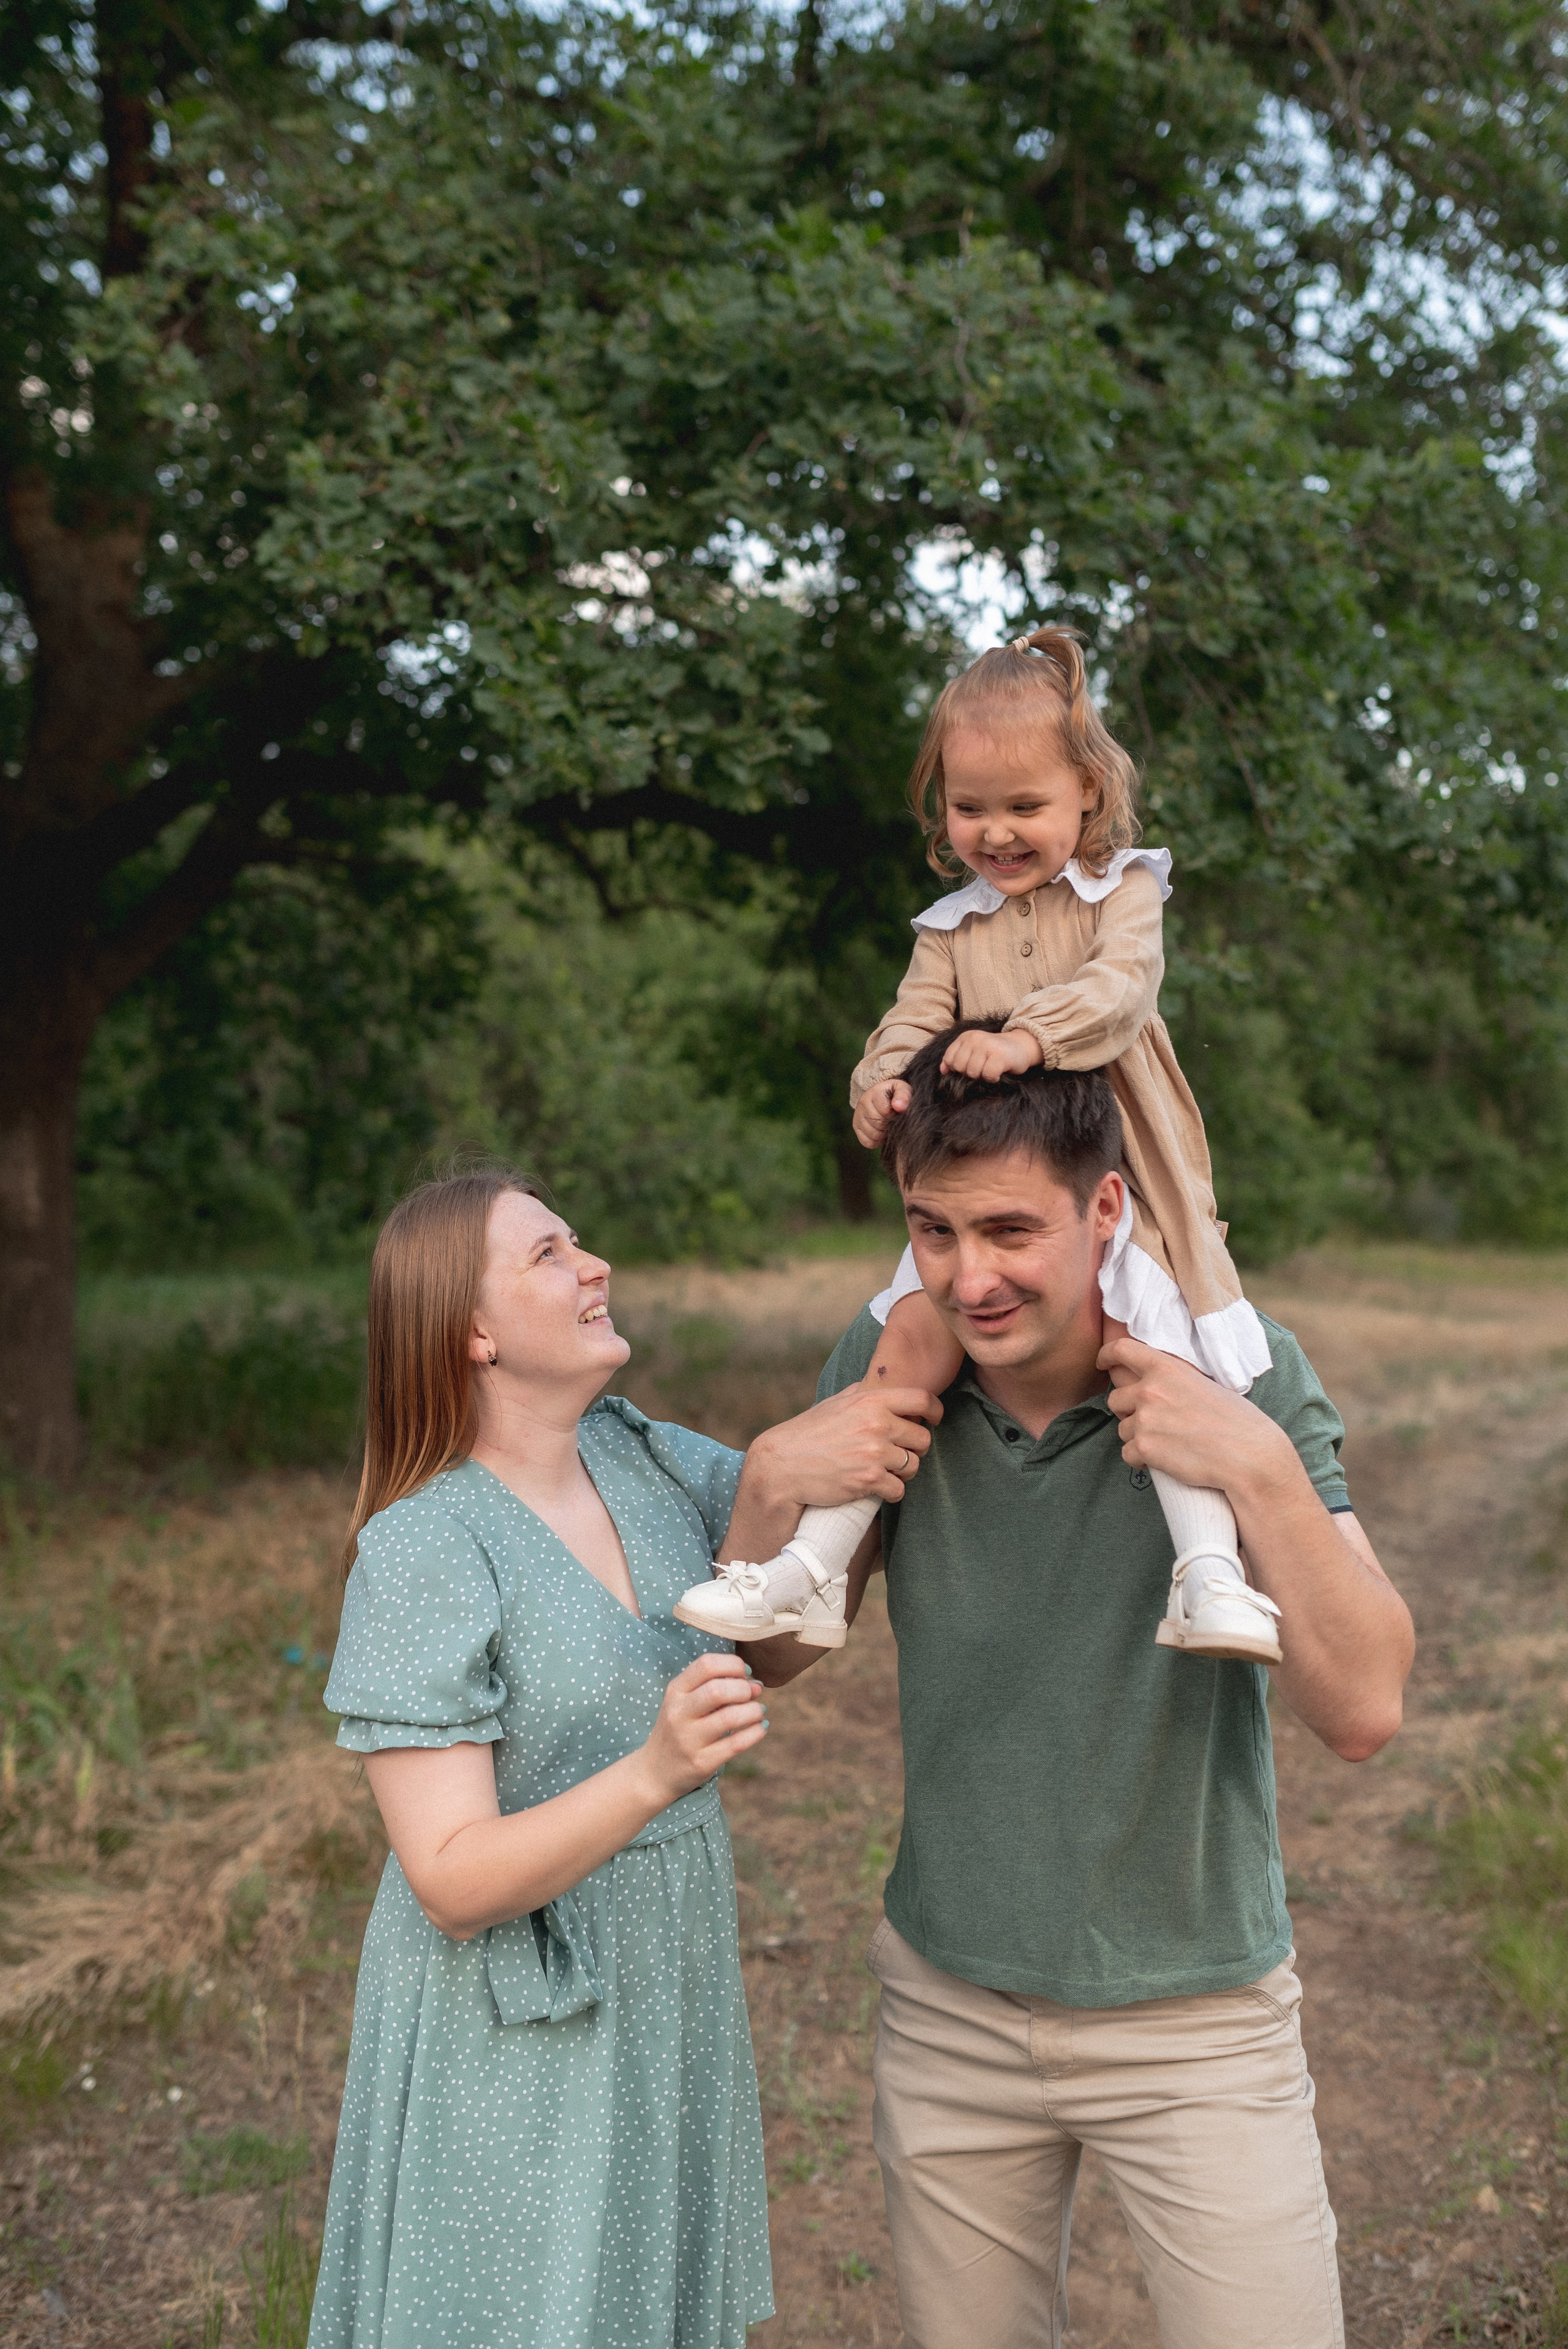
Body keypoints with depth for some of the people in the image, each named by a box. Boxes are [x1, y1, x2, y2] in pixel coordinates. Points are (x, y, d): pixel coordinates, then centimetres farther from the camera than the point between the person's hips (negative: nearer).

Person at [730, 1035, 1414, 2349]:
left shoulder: (1240, 1376, -18)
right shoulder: (891, 1365, -9)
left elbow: (1363, 1711, -21)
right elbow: (774, 1657, 0)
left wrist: (1264, 1475, -35)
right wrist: (782, 1481, -19)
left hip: (1195, 2012, -3)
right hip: (949, 2002, 3)